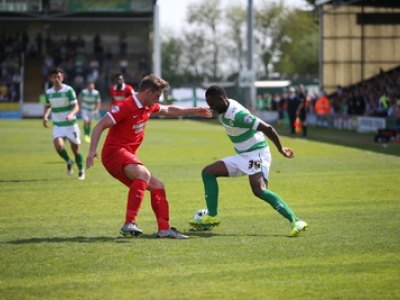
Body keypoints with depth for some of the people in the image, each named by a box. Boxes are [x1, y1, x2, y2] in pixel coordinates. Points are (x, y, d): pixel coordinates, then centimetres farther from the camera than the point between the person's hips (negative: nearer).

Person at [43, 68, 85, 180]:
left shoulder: (68, 90, -10)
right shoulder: (49, 92, 3)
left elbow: (76, 107, -12)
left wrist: (71, 115, -33)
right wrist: (45, 116, 1)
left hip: (70, 124, -3)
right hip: (57, 125, 3)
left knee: (75, 148, 3)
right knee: (58, 145, -20)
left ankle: (81, 171, 24)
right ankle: (68, 162, 9)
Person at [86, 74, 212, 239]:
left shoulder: (149, 107, 13)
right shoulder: (125, 107, -15)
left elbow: (169, 110, 33)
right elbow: (100, 126, -18)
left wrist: (195, 111, 36)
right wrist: (92, 150, -31)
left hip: (129, 156, 10)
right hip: (114, 152, -10)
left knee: (157, 187, 10)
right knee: (144, 174, -35)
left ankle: (164, 229, 13)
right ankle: (129, 224, -41)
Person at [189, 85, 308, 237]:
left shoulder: (237, 114, -25)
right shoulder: (224, 111, 3)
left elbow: (267, 128, -25)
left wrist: (280, 149, -17)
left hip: (256, 154, -10)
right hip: (243, 156, 10)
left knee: (259, 190, -31)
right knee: (208, 172, 9)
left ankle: (295, 222, -33)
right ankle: (212, 216, 9)